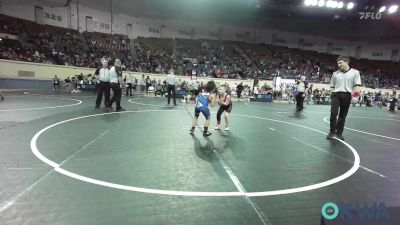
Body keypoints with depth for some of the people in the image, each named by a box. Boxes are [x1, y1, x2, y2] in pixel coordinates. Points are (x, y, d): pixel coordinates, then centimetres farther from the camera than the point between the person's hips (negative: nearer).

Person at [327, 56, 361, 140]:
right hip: (336, 94, 1)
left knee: (343, 115, 6)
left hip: (347, 95, 0)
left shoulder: (355, 72, 5)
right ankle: (332, 132, 0)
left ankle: (339, 133, 17)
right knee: (333, 113, -13)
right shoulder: (335, 74, 11)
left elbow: (357, 85, 0)